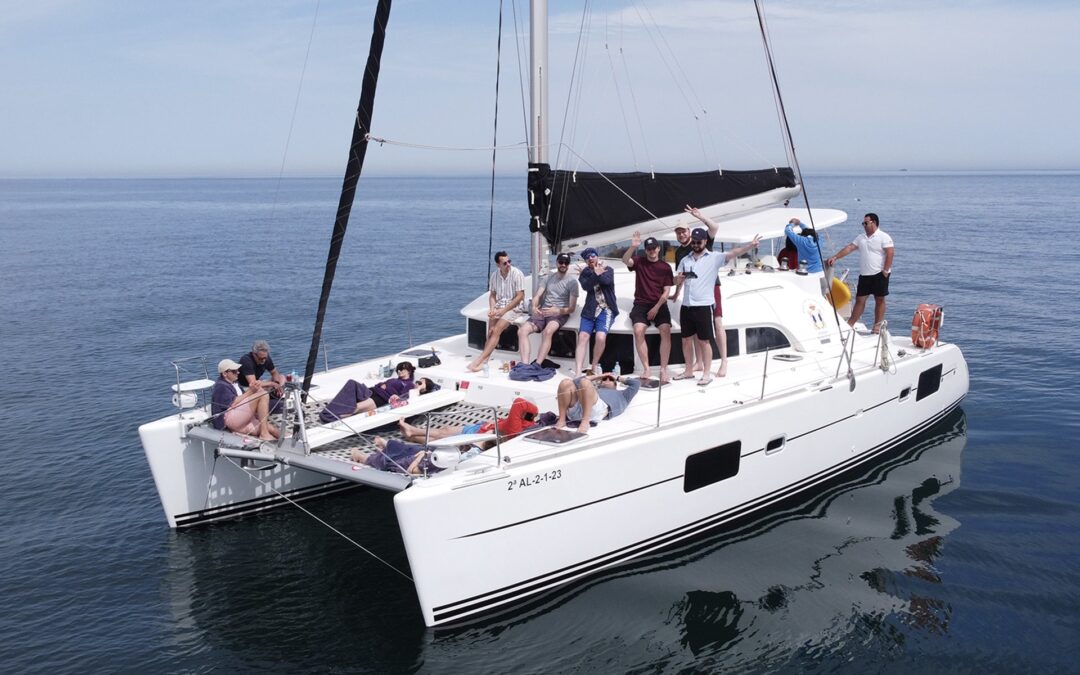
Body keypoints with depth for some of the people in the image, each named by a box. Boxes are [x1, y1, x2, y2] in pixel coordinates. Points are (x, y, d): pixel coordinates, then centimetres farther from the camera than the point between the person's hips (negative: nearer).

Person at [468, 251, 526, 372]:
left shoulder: (517, 274, -9)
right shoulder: (495, 275, 7)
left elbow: (520, 296, -11)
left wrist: (503, 310, -16)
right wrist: (492, 309, -6)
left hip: (513, 308, -5)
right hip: (499, 307, 5)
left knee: (496, 330, -23)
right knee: (491, 331, -20)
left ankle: (479, 360, -28)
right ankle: (484, 359, -29)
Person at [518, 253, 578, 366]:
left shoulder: (572, 282, 1)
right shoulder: (549, 277, 16)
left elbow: (571, 308, -3)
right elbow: (537, 295, 9)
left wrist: (557, 310, -23)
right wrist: (534, 307, -15)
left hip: (560, 314, -5)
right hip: (543, 312, 5)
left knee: (547, 331, -37)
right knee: (522, 331, -20)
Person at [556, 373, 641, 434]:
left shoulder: (620, 395, 40)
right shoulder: (592, 391, 46)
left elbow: (636, 383, 33)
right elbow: (576, 382, 38)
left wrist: (619, 379, 45)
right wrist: (598, 376, 42)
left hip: (599, 408, -4)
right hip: (576, 407, 4)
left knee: (585, 382, -30)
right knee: (566, 382, -22)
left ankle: (585, 422, -36)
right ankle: (562, 420, -24)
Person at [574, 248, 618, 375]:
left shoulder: (608, 269, 7)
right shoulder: (584, 272, 14)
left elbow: (606, 281, -16)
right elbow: (586, 286, -8)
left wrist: (596, 274, -10)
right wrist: (596, 274, -21)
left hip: (605, 309, -2)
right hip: (589, 310, 3)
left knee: (601, 337, -24)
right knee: (582, 337, -17)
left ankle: (595, 366, 0)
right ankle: (578, 373, -23)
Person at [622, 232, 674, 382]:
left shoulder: (665, 267, 4)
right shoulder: (639, 261, 6)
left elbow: (667, 291, 0)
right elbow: (625, 260, -16)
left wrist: (656, 308, -10)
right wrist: (632, 247, -34)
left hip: (659, 304, 0)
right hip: (641, 304, 0)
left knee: (666, 331, -21)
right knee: (638, 331, -22)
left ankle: (663, 369, -15)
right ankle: (646, 368, -13)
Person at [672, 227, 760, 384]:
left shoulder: (714, 258, -2)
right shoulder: (685, 260, 12)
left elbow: (733, 253, -15)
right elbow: (677, 281, 14)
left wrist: (751, 245, -29)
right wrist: (679, 279, -10)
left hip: (704, 306, -5)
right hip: (686, 306, 5)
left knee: (704, 341, -1)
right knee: (686, 339, 12)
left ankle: (707, 374, 7)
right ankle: (689, 371, 26)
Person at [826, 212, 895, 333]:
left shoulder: (884, 237, -7)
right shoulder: (861, 238, 12)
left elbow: (890, 253, -13)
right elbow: (849, 248, 8)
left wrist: (885, 271, -18)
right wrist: (835, 257, -3)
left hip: (879, 274, -6)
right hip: (864, 274, 6)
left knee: (879, 300, 3)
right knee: (860, 299, 6)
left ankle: (878, 325, 9)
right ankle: (850, 324, 6)